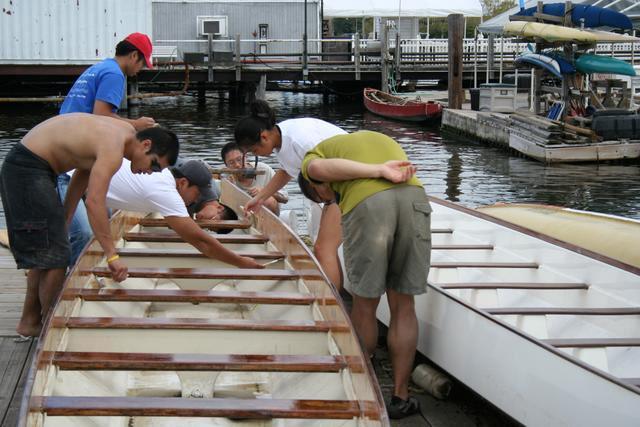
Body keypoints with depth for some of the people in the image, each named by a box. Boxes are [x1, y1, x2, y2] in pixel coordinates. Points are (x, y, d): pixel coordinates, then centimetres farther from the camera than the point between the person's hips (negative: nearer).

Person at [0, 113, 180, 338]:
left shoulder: (122, 131, 7)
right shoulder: (113, 149, -23)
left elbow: (81, 176, 15)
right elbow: (94, 203, -32)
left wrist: (63, 223, 15)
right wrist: (112, 256, -30)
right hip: (27, 169, -11)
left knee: (44, 254, 19)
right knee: (55, 257, -7)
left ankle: (30, 321, 29)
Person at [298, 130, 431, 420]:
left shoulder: (315, 153, 24)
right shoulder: (380, 138, 41)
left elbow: (317, 167, -2)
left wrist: (380, 172, -6)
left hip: (366, 204, -3)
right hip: (414, 197, 4)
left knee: (365, 305, 13)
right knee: (403, 305, 14)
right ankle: (400, 398, 20)